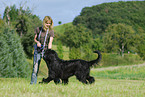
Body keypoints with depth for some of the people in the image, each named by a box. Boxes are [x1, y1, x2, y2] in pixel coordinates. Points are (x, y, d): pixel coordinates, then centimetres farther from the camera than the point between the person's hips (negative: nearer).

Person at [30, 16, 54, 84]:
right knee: (35, 67, -2)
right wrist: (37, 42, -11)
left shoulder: (51, 31, -4)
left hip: (46, 50, -1)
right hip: (38, 50, 1)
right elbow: (35, 38, 12)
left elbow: (50, 42, -12)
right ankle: (32, 83, 5)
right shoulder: (38, 29, 1)